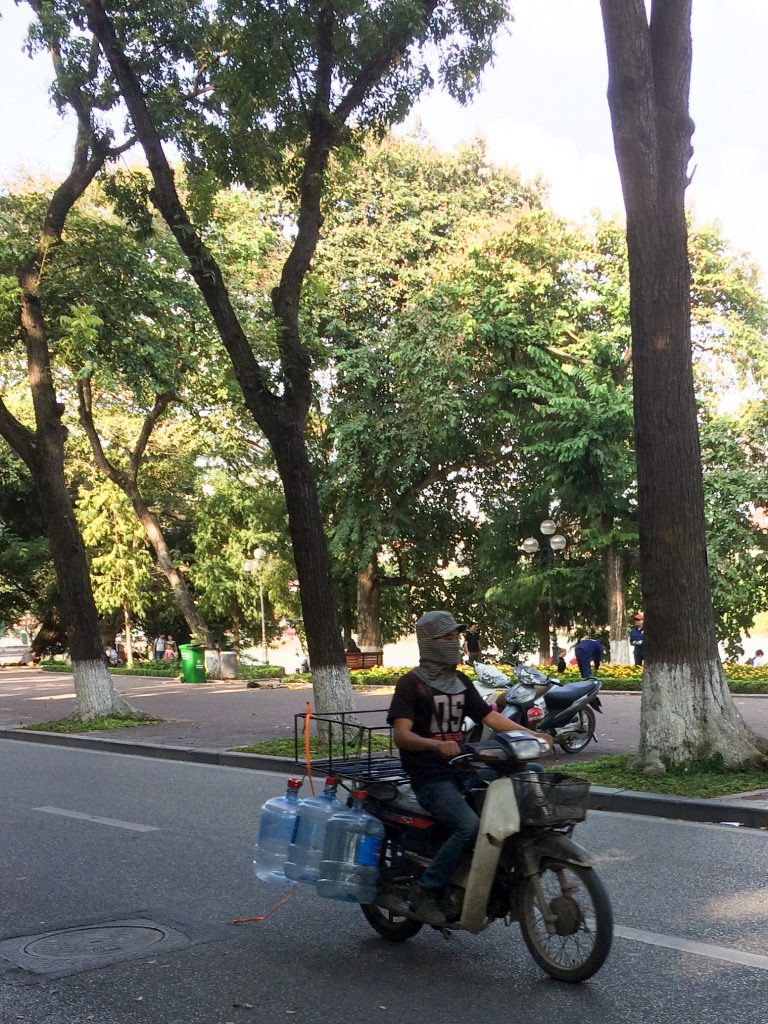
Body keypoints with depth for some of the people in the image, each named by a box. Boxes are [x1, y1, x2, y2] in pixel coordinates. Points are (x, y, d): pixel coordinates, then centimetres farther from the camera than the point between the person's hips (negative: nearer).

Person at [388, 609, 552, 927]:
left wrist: (532, 734, -1)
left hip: (463, 770, 7)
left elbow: (490, 717, 13)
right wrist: (436, 744, -36)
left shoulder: (460, 681, 16)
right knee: (470, 826, -30)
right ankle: (427, 892, -14)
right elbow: (401, 735, -17)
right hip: (430, 778, -7)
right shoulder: (411, 683, -6)